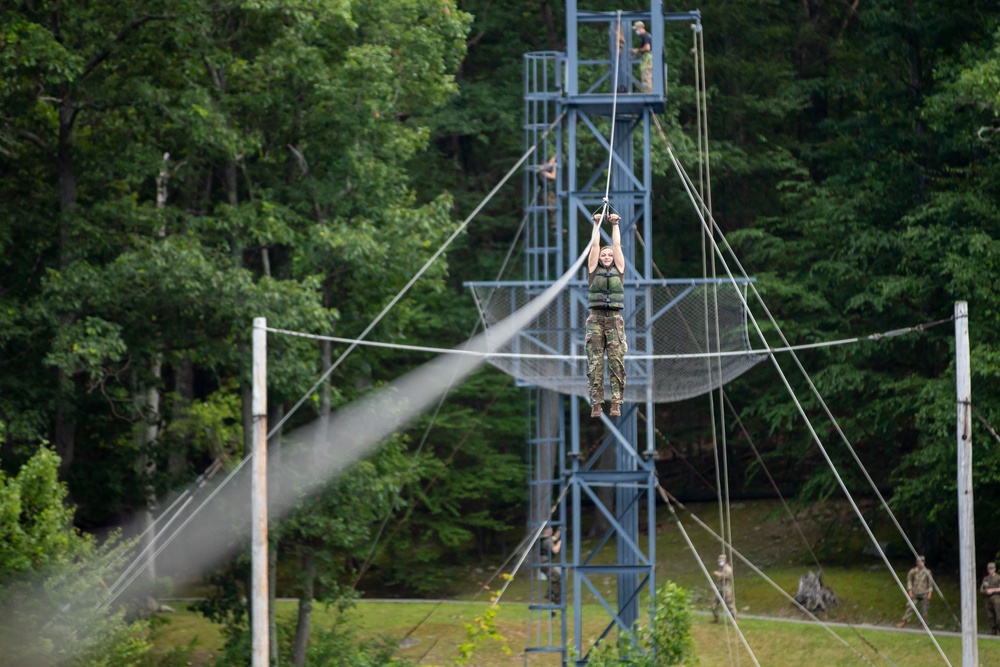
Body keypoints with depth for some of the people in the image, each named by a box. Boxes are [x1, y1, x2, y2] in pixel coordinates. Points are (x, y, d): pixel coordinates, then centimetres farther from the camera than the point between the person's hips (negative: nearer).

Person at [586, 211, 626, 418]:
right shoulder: (594, 270, 11)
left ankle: (616, 403, -7)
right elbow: (594, 245, 10)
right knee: (594, 363, -4)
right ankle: (596, 403, -5)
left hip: (615, 320, 0)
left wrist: (615, 225, 18)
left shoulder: (618, 270, 12)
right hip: (595, 319, 0)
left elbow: (617, 245, 12)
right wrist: (597, 224, 14)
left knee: (617, 361, -5)